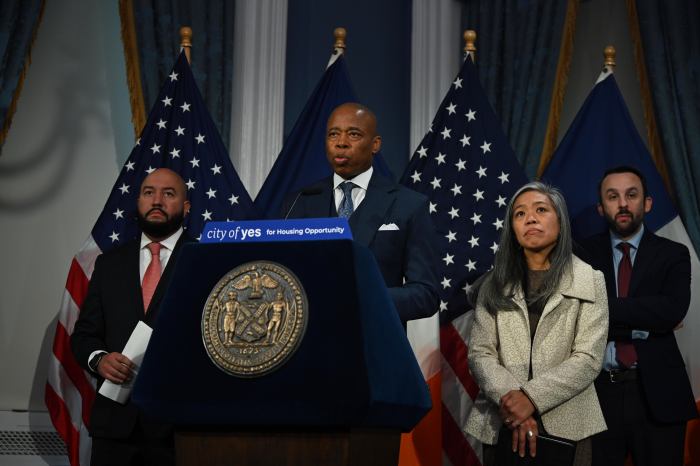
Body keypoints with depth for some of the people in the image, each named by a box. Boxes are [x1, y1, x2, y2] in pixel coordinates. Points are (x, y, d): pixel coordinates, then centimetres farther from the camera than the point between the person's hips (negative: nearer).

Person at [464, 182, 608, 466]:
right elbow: (480, 354, 0)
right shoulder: (495, 285, 8)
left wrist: (531, 397, -18)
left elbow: (588, 358, -7)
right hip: (501, 425, 2)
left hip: (566, 425, -2)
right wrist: (512, 401, -17)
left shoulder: (589, 281, 1)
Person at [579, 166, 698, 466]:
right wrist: (642, 324, -13)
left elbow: (673, 311, -14)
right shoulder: (583, 254, 4)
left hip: (656, 394, 0)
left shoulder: (672, 254, 4)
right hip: (598, 392, 0)